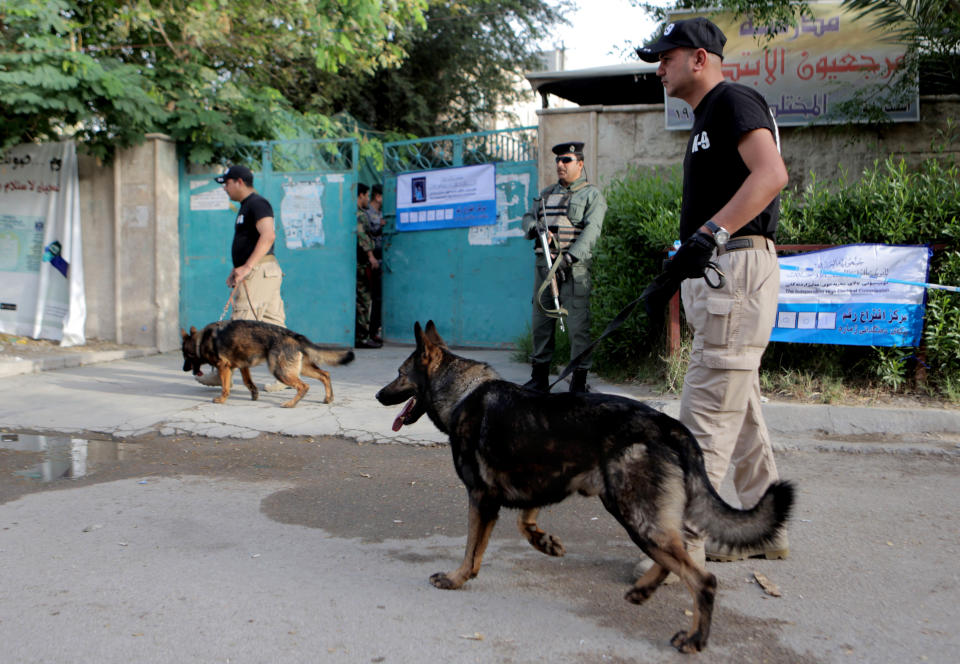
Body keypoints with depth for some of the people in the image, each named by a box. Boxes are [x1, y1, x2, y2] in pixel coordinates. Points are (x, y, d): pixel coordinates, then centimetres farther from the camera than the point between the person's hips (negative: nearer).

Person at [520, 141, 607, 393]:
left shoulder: (592, 194, 2)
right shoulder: (547, 193, 21)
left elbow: (591, 230, -10)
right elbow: (528, 218, 21)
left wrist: (571, 256, -23)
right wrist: (535, 228, -4)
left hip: (574, 267, -5)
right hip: (544, 265, 6)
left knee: (578, 324, -8)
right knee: (541, 321, 8)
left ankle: (579, 380, -2)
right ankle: (540, 377, 17)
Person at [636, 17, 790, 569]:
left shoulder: (735, 101, -7)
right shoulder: (708, 118, 24)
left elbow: (771, 174, -24)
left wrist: (710, 233, -33)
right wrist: (683, 263, 22)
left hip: (738, 269, -11)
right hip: (717, 274, 11)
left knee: (706, 412, -11)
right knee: (741, 410, 14)